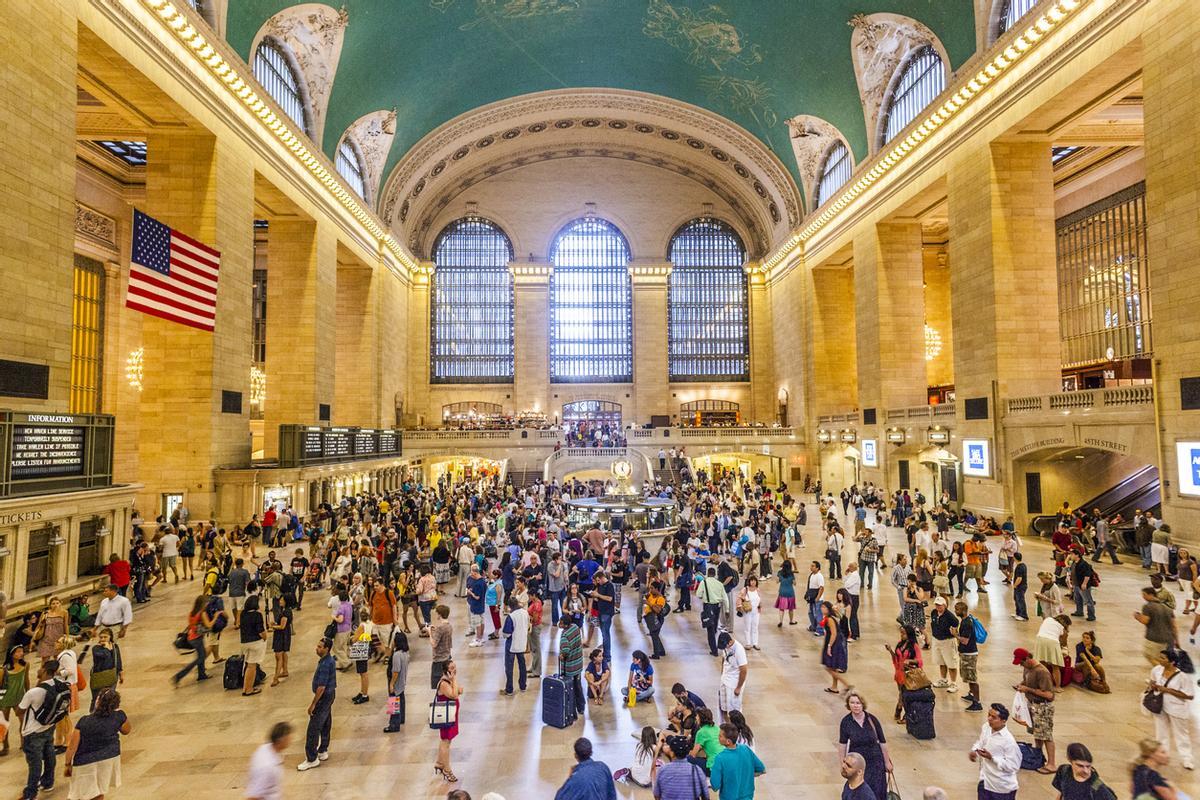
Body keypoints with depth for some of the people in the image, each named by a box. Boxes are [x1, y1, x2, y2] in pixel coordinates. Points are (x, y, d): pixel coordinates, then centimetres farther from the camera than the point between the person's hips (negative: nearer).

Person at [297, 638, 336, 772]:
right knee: (325, 725, 19)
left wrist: (313, 704, -19)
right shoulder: (330, 660, 5)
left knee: (313, 729, -2)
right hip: (329, 695, 10)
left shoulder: (325, 664, -27)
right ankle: (323, 751, 31)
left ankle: (312, 759, 6)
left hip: (324, 697, -10)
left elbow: (321, 687, -26)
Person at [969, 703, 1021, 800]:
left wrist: (992, 758, -28)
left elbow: (1014, 766, -22)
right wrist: (974, 751, -9)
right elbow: (980, 742, 11)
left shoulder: (1008, 740, -26)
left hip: (1002, 787, -6)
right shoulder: (985, 727, -6)